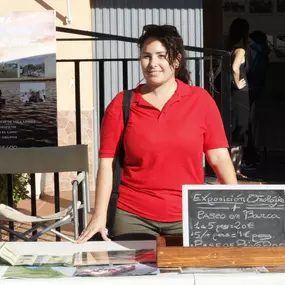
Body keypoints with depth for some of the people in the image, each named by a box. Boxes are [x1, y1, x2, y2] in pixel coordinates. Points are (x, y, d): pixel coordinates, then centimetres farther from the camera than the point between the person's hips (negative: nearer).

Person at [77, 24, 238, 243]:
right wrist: (100, 215, -7)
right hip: (133, 217, 0)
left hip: (188, 217, 1)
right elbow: (106, 162, -1)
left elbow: (219, 156, -1)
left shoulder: (201, 100, 0)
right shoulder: (122, 105, 0)